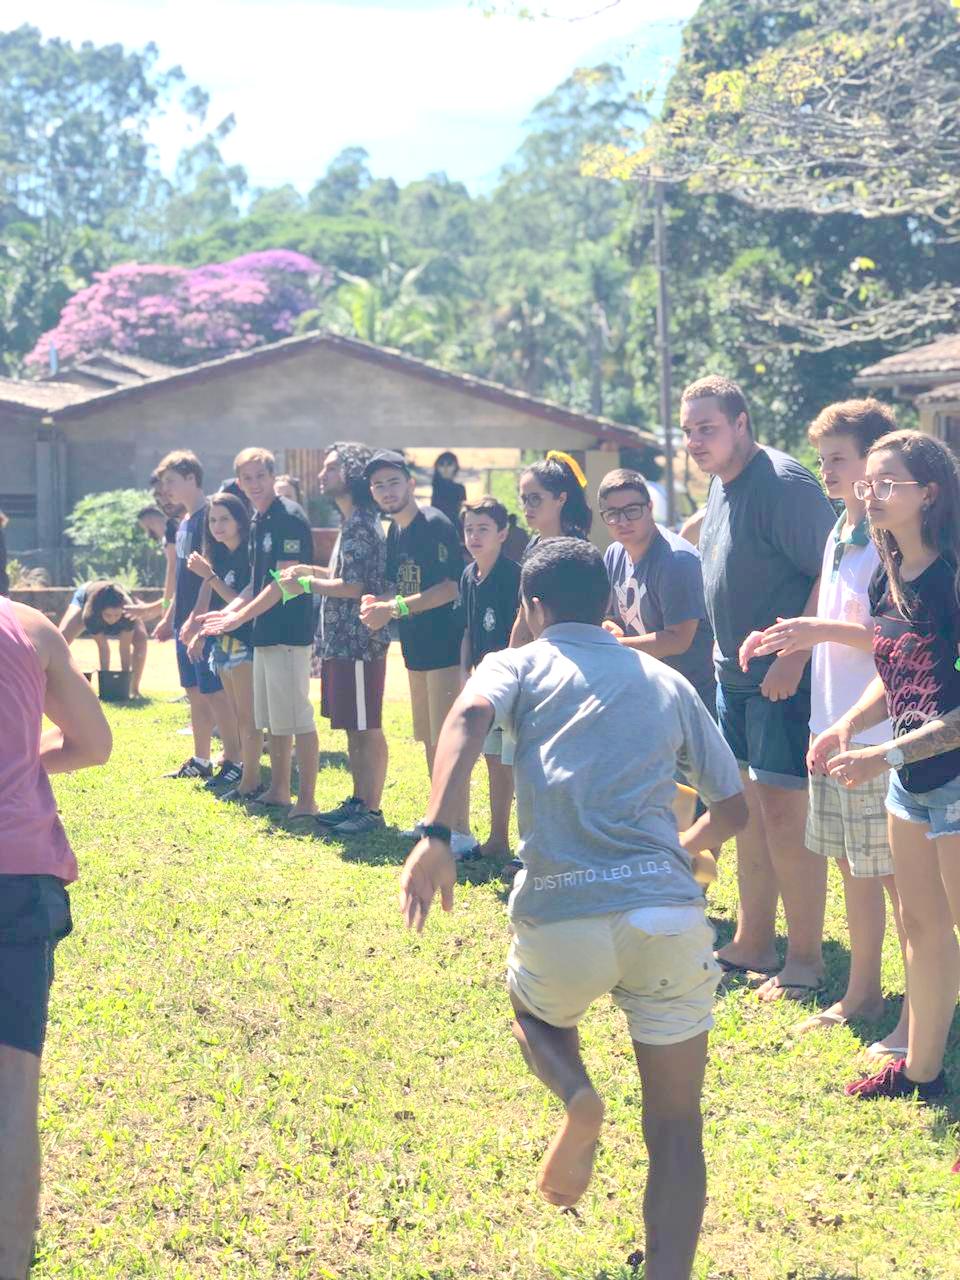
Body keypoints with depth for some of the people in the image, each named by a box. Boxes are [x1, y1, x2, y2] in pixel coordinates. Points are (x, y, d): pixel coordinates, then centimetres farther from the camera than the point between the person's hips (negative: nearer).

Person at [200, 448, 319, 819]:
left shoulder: (289, 517, -13)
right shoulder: (257, 522, 15)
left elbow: (283, 582, -19)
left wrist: (241, 617, -18)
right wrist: (229, 611, 8)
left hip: (289, 633, -10)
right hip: (265, 634, 10)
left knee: (297, 718, -7)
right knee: (272, 719, 15)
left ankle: (307, 801, -3)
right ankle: (279, 791, 25)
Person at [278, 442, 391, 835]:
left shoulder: (362, 526, -16)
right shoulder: (351, 522, 15)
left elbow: (353, 587, -21)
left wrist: (306, 583, -9)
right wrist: (314, 570, 13)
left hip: (360, 642, -10)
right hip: (341, 640, 10)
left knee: (366, 729, -4)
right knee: (352, 728, 14)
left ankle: (372, 810, 1)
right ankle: (357, 800, 22)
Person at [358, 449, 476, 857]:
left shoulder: (435, 524, -15)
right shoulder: (394, 532, 12)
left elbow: (451, 586, -22)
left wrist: (395, 608, -22)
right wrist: (378, 602, -5)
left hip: (445, 643, -10)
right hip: (416, 645, 10)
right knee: (426, 738, 17)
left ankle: (462, 834, -8)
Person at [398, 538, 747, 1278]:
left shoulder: (520, 664, 13)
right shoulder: (666, 681, 21)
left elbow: (470, 717, -12)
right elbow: (733, 809, 25)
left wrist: (436, 837, -21)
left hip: (560, 919, -1)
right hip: (670, 916, 1)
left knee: (535, 1010, 33)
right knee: (675, 1125, 14)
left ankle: (576, 1099, 2)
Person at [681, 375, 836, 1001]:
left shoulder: (784, 483, -18)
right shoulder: (720, 486, 12)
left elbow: (831, 575, -22)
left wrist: (792, 658, -24)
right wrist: (728, 655, 17)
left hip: (785, 679, -9)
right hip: (736, 672, 9)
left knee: (784, 814, -7)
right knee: (748, 810, 15)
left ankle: (806, 959, 5)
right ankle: (754, 943, 26)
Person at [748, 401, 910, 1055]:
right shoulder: (839, 533, 13)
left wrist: (825, 631, -21)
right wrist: (792, 640, 7)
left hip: (882, 734, -9)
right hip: (833, 724, 9)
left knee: (900, 877, -2)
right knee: (852, 866, 16)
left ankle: (919, 1020, 6)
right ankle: (862, 993, 28)